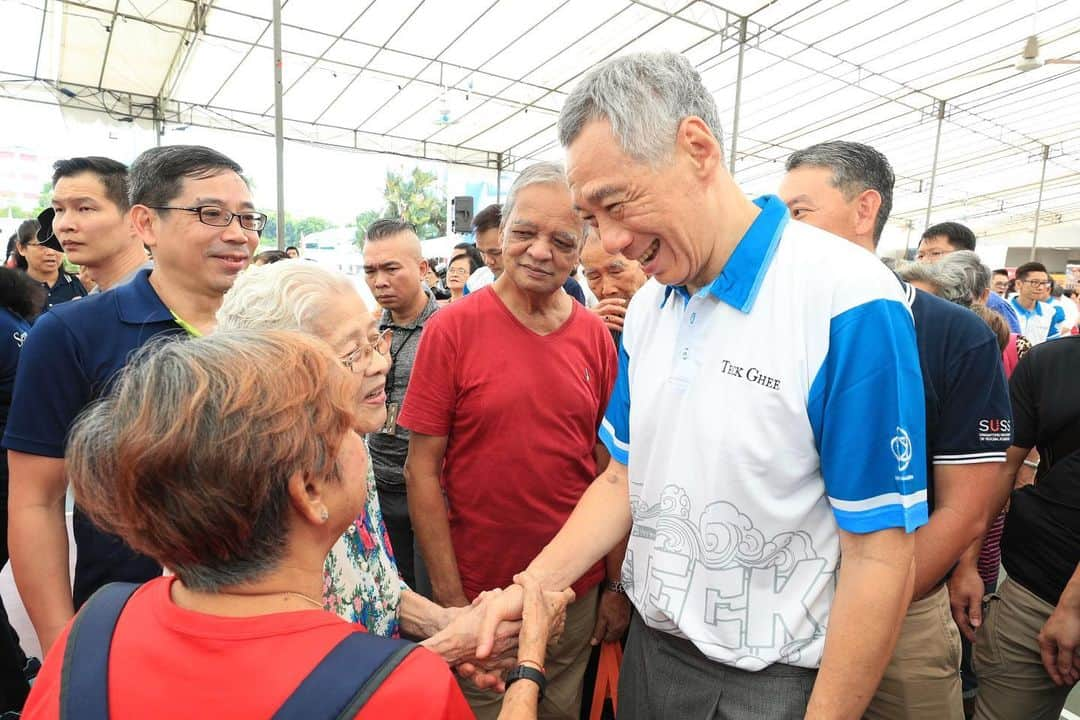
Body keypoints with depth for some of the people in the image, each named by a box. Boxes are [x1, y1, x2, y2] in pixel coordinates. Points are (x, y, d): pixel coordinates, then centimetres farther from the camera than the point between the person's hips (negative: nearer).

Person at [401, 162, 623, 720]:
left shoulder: (596, 337, -3)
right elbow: (422, 471, -11)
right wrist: (450, 598, -11)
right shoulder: (452, 328, -12)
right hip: (478, 593, -3)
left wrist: (617, 585, 2)